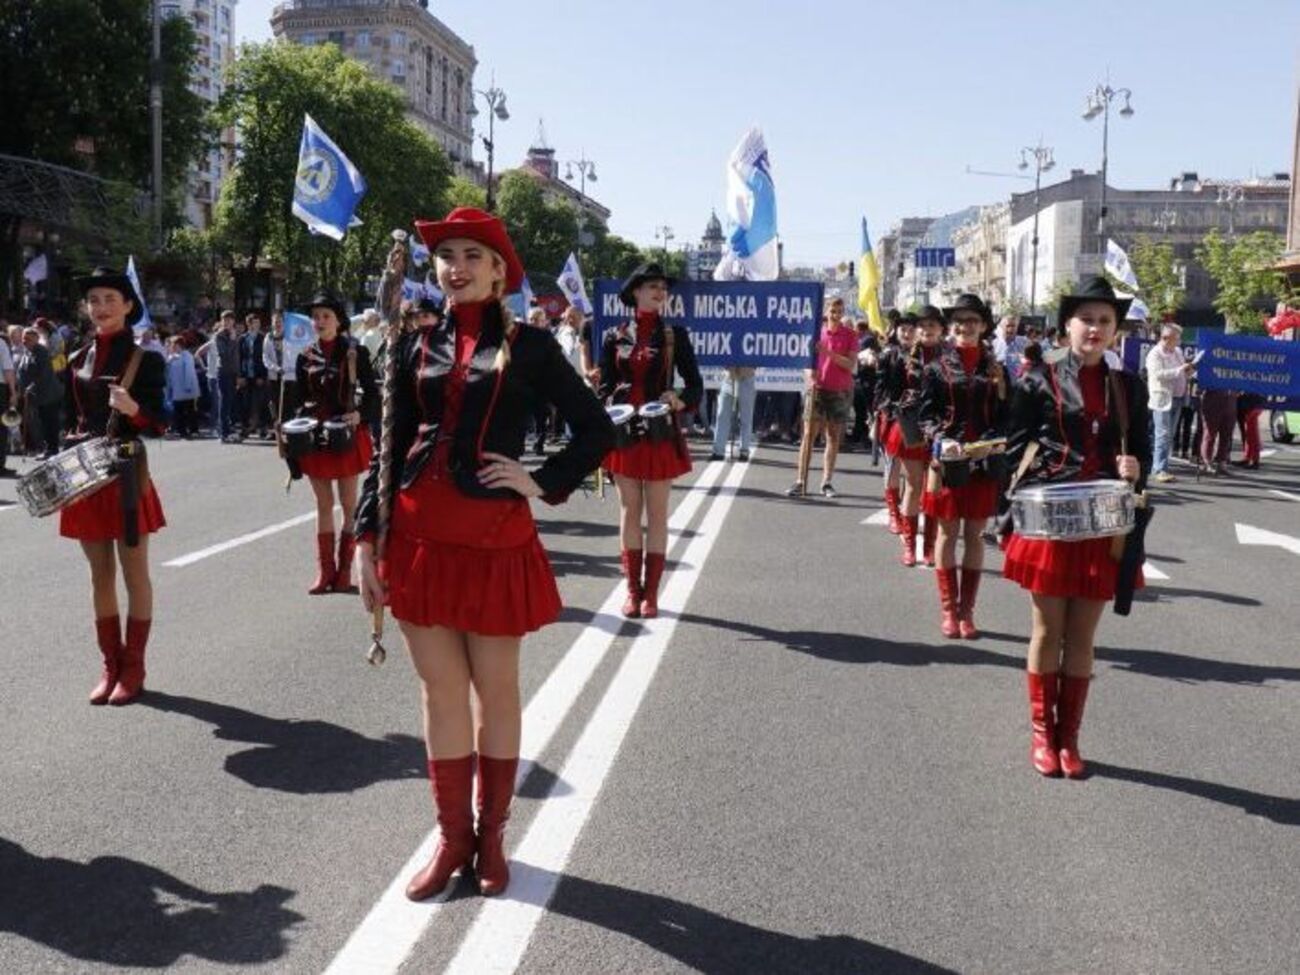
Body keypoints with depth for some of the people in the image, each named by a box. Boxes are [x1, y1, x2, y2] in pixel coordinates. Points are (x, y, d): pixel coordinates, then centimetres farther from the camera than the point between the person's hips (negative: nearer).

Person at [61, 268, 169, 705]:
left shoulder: (146, 359, -5)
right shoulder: (78, 360, 10)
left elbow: (159, 424, -9)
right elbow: (72, 418, 17)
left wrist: (133, 409, -28)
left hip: (126, 474, -5)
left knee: (134, 574, 3)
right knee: (100, 576, 11)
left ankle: (133, 668, 13)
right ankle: (110, 665, 21)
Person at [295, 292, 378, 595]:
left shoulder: (356, 353, -4)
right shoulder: (305, 357, 6)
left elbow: (372, 393, -2)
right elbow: (301, 398, 11)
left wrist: (360, 415, -20)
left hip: (348, 435, -3)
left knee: (348, 503, 4)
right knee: (323, 504, 8)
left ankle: (344, 570, 12)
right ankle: (325, 570, 13)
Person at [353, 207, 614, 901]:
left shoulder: (527, 346, 0)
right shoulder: (416, 346, 8)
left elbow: (596, 429, 6)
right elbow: (391, 448, 9)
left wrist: (544, 483, -5)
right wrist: (366, 536, 4)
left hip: (496, 538, -2)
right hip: (420, 537, 3)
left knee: (495, 691, 8)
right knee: (441, 692, 9)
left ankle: (491, 835, 25)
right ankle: (452, 836, 24)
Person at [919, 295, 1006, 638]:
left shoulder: (996, 369, 7)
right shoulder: (937, 369, 2)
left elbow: (1006, 418, 8)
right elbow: (927, 416, -2)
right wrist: (942, 441, -19)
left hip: (985, 464, 2)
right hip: (948, 462, -1)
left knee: (975, 536, 7)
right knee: (948, 535, 5)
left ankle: (967, 610, 15)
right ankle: (948, 609, 13)